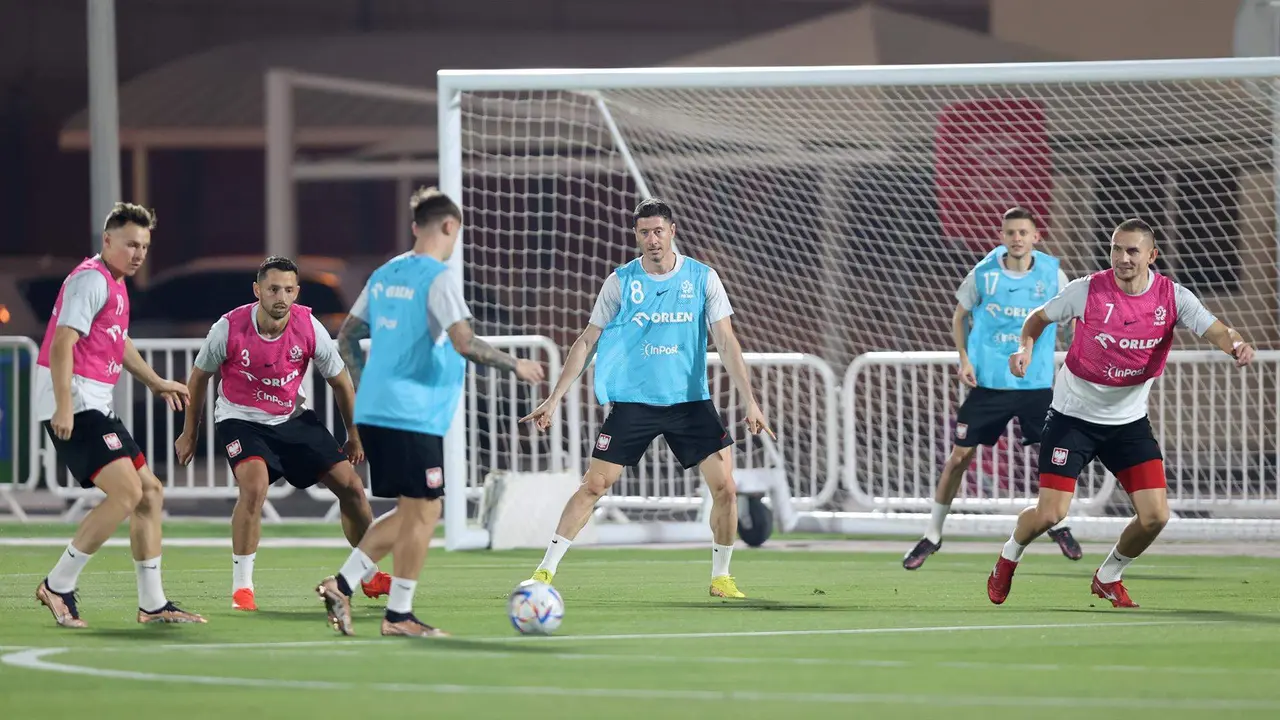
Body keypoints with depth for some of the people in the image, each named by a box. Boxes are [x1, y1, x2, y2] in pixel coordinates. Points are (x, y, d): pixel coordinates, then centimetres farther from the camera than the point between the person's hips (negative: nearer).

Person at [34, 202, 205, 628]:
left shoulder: (115, 285, 19)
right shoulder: (92, 280, -12)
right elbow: (62, 343, -22)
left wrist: (155, 382, 40)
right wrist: (64, 406, -30)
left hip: (95, 408, 11)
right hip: (73, 406, -11)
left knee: (150, 492, 11)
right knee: (127, 492, -19)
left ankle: (152, 605, 16)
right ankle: (58, 587, -10)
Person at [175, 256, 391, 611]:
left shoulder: (309, 328, -16)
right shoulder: (229, 329, -21)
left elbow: (340, 381, 1)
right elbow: (199, 377, -2)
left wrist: (354, 435, 8)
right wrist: (189, 434, 7)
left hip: (294, 418, 4)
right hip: (240, 419, -4)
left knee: (350, 485, 1)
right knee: (255, 484, -31)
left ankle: (369, 575, 24)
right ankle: (241, 586, -20)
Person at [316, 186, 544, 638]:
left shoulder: (384, 275, 14)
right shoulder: (437, 279, -11)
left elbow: (347, 338, 19)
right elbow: (464, 343, -21)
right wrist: (515, 366, -9)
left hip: (374, 411, 8)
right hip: (415, 414, -8)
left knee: (410, 513, 15)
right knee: (422, 513, 0)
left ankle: (342, 584, 6)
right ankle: (399, 615, 2)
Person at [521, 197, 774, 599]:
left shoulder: (702, 279, -1)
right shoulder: (621, 282, -1)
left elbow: (726, 342, -2)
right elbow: (587, 342, 4)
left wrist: (750, 402, -11)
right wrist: (555, 398, -1)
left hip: (690, 401, 1)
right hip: (632, 401, -1)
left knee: (725, 487, -9)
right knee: (594, 485, -7)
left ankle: (720, 577, 8)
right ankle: (546, 570, 1)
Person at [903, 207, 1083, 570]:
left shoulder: (1052, 274, -4)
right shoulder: (983, 274, -6)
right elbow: (959, 315, 9)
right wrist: (964, 359, -3)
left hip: (1036, 383, 1)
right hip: (988, 382, -1)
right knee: (960, 456, 0)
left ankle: (1057, 524, 22)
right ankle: (933, 535, 14)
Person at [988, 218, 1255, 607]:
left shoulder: (1173, 297, -11)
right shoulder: (1087, 290, -15)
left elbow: (1215, 330, -21)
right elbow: (1039, 317, 0)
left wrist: (1237, 345, -44)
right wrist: (1025, 347, -21)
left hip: (1129, 421, 2)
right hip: (1073, 415, -2)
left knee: (1155, 516, -7)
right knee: (1049, 514, -10)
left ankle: (1108, 577, 22)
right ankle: (1009, 557, 26)